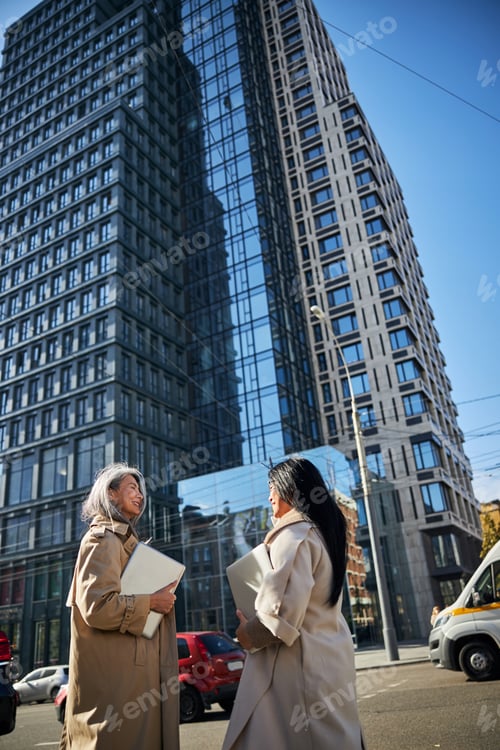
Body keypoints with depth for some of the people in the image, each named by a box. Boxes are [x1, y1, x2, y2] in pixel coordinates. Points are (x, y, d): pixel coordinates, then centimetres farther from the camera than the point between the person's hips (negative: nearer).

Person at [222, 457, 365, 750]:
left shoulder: (293, 533, -16)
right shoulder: (323, 532, 13)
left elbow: (286, 608, -25)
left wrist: (250, 633, -8)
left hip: (297, 660, -10)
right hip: (329, 655, 10)